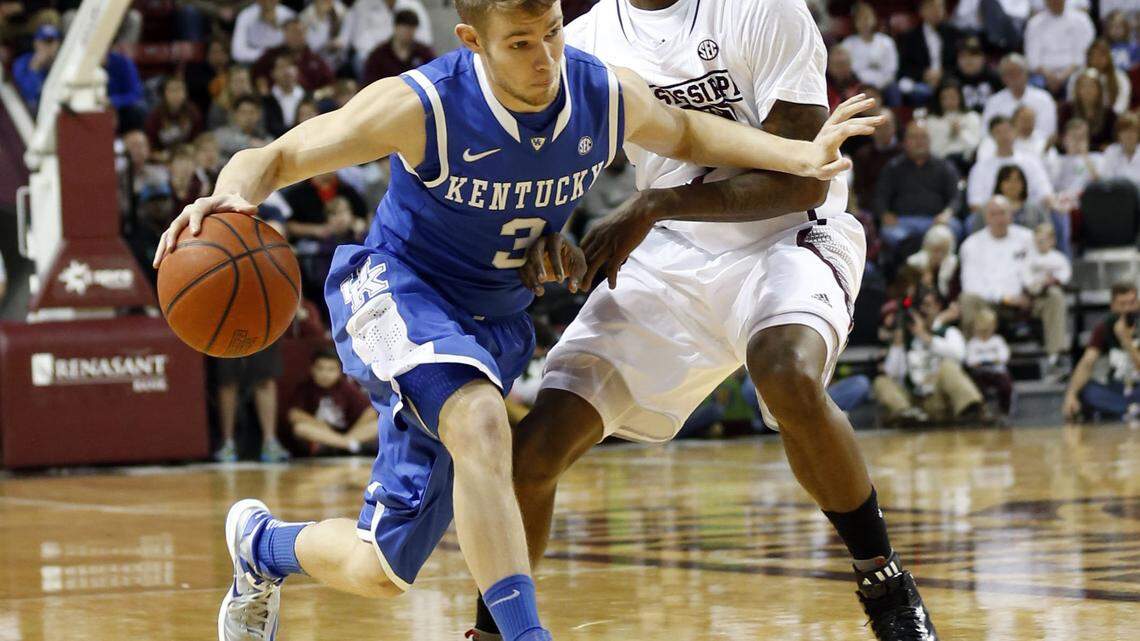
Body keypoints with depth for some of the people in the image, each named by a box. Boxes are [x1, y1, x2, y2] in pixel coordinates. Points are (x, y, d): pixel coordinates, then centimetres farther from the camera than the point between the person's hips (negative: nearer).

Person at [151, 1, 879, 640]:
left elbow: (686, 134, 9)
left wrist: (799, 155, -4)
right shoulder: (420, 107, -25)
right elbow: (275, 158, -18)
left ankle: (263, 546, 40)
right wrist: (232, 197, -41)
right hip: (394, 294, -4)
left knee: (383, 570, 7)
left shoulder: (609, 98, -14)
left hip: (494, 321, 5)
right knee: (481, 423, -39)